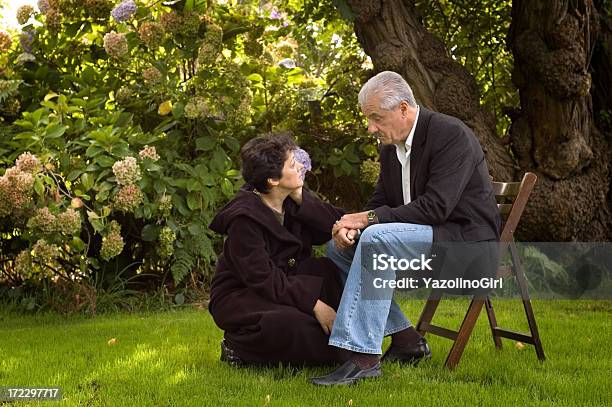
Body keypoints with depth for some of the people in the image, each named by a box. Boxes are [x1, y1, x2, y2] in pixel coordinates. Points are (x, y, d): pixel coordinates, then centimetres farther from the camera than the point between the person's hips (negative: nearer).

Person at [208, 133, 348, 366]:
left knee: (327, 270, -18)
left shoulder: (294, 200, 1)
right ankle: (239, 347, -8)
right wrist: (314, 304, -28)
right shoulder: (244, 218, -21)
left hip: (284, 286, 7)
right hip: (240, 297, -7)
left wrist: (301, 199, -18)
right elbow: (262, 278, -25)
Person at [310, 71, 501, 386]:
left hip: (465, 240, -9)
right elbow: (380, 203, 13)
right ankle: (406, 339, 3)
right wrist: (352, 226, -10)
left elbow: (434, 207, -26)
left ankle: (363, 356, -33)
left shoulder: (452, 135, -18)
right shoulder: (390, 146, 8)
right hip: (428, 235, 9)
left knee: (377, 239, -30)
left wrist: (368, 218, -22)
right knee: (338, 247, 5)